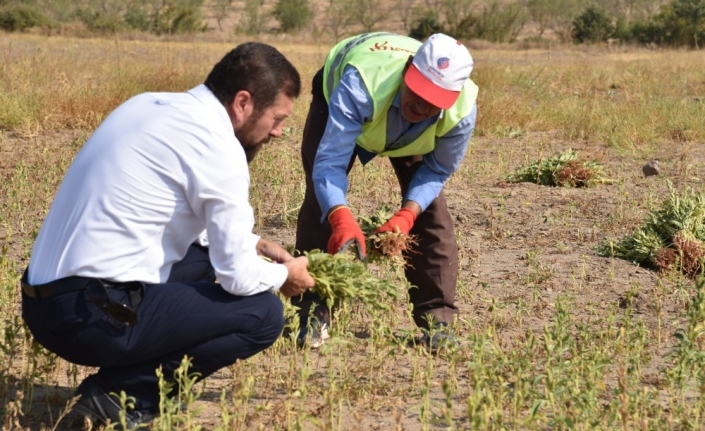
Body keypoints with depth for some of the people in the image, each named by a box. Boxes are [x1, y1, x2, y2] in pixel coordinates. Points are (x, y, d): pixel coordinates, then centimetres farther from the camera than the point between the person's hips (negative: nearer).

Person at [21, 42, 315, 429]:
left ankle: (122, 379, 10)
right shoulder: (218, 147, -13)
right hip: (94, 317, -9)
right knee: (263, 314, -1)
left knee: (206, 253, 23)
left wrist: (252, 244, 21)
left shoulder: (148, 106, 13)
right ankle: (123, 393, -4)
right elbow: (238, 277, -10)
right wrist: (285, 274, 11)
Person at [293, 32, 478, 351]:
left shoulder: (462, 111, -38)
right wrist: (342, 219, -66)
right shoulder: (361, 86, -49)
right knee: (321, 202, -12)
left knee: (430, 209, -10)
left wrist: (406, 216, -36)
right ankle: (312, 315, -2)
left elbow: (437, 171, -19)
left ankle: (437, 318, 0)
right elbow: (330, 162, -49)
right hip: (335, 98, -2)